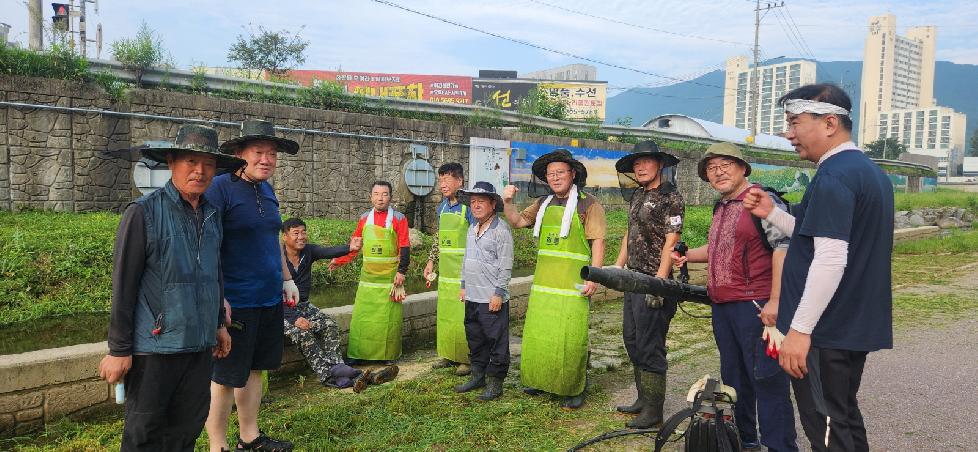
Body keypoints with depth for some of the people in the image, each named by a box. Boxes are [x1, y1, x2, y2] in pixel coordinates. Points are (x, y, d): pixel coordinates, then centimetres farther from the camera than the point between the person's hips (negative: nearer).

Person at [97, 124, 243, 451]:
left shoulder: (211, 216, 10)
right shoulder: (144, 212, -9)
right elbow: (123, 286, -9)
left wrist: (219, 324, 22)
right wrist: (119, 349, -9)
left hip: (201, 345, 6)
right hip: (156, 346, -6)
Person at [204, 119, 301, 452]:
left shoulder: (267, 190, 11)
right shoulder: (220, 187, -13)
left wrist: (287, 279, 20)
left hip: (270, 299, 8)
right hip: (235, 301, -8)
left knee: (254, 369, 17)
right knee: (226, 377, 3)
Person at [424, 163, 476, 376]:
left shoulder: (469, 206, -10)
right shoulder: (443, 206, 14)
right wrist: (431, 261, 17)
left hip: (464, 272, -7)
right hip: (445, 272, 7)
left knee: (463, 317, -3)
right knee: (444, 315, 12)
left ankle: (466, 359, 8)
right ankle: (448, 355, 24)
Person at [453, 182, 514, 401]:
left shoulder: (501, 230, -12)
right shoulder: (472, 229, 14)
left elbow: (506, 266, -14)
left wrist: (498, 293, -16)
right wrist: (464, 285, 19)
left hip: (492, 298, -8)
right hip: (472, 297, 8)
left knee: (496, 342, 1)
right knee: (475, 339, 17)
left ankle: (495, 381, 10)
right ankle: (478, 375, 30)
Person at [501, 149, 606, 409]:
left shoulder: (588, 205, -2)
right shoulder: (543, 205, 17)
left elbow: (598, 242, -7)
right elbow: (518, 222, 18)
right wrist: (508, 202, 0)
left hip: (573, 286, -6)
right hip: (543, 283, 6)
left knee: (570, 338, -4)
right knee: (537, 334, 9)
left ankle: (574, 389, 10)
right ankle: (542, 381, 25)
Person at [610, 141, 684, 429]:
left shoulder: (670, 198, -11)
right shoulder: (637, 195, 15)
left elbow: (671, 242, -17)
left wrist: (659, 282, -23)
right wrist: (618, 266, 16)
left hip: (654, 281, -9)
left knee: (650, 346, -3)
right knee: (632, 340, 15)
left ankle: (653, 411, 8)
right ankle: (643, 398, 29)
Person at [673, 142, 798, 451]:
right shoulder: (721, 208, 16)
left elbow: (783, 248, -19)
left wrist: (775, 301, -24)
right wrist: (688, 256, 19)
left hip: (754, 306, -9)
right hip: (722, 307, 9)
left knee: (766, 381, -4)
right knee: (734, 377, 17)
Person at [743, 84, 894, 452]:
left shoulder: (833, 177, -18)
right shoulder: (871, 171, 14)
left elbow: (831, 259, -26)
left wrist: (800, 329, -24)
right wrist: (771, 214, 13)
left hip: (825, 331, -10)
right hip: (857, 327, 10)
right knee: (845, 417, 20)